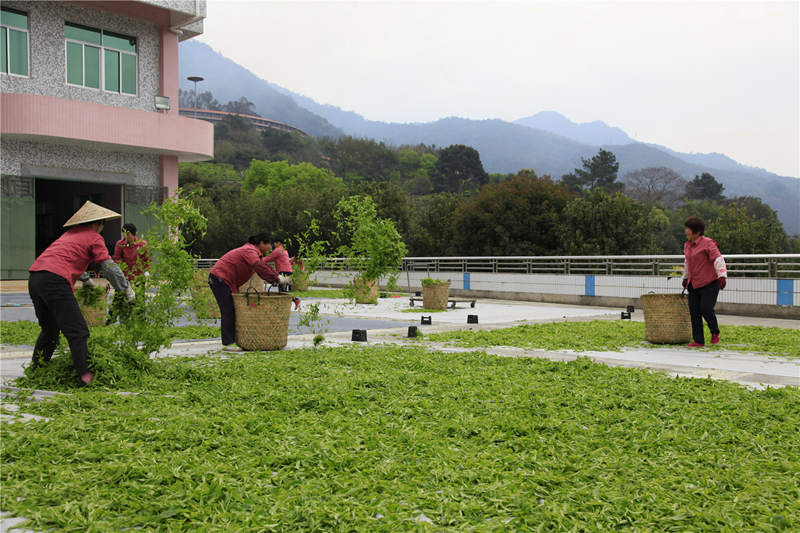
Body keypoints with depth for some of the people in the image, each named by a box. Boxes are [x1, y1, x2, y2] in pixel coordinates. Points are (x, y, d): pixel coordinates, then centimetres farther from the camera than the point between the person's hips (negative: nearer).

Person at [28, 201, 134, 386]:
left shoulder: (71, 233, 29)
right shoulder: (94, 238, 6)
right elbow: (109, 267, 3)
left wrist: (87, 280, 60)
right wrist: (127, 288, 14)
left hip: (34, 276, 8)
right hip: (55, 280, -8)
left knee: (49, 329, 21)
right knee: (77, 332, -7)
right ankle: (85, 376, -11)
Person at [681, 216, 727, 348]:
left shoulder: (708, 243, -11)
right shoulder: (687, 245, 12)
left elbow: (718, 259, -19)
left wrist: (722, 276, -30)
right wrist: (685, 277, 34)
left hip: (709, 283, -7)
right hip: (694, 284, 7)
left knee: (706, 310, -14)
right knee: (694, 312, 1)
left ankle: (715, 333, 14)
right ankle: (698, 341, 8)